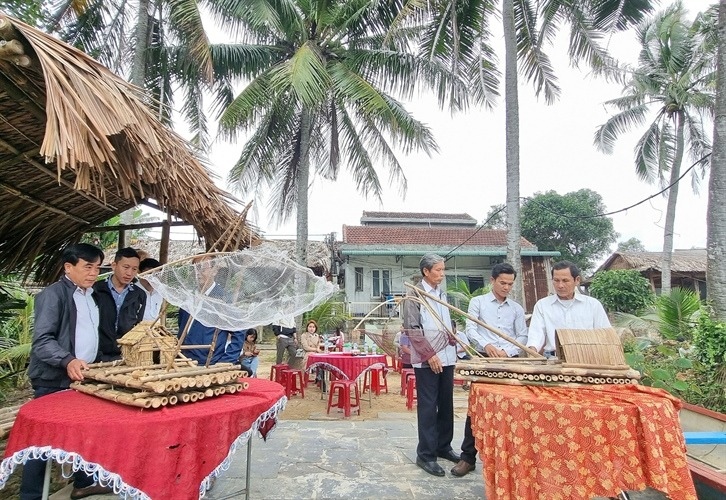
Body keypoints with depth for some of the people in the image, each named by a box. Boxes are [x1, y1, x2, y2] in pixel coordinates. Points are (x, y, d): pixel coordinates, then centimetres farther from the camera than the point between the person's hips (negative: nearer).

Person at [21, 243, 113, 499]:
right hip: (54, 381, -8)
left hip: (81, 377, 8)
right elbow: (42, 340, -22)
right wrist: (68, 361, -37)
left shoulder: (91, 295, 14)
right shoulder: (53, 295, -13)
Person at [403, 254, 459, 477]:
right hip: (427, 360, -7)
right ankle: (426, 454, 9)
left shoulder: (442, 294, 15)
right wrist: (430, 354, -15)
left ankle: (443, 446, 27)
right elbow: (412, 328, -12)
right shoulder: (414, 293, -6)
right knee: (428, 406, -2)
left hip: (447, 357, 7)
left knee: (446, 404, 13)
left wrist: (453, 346, 11)